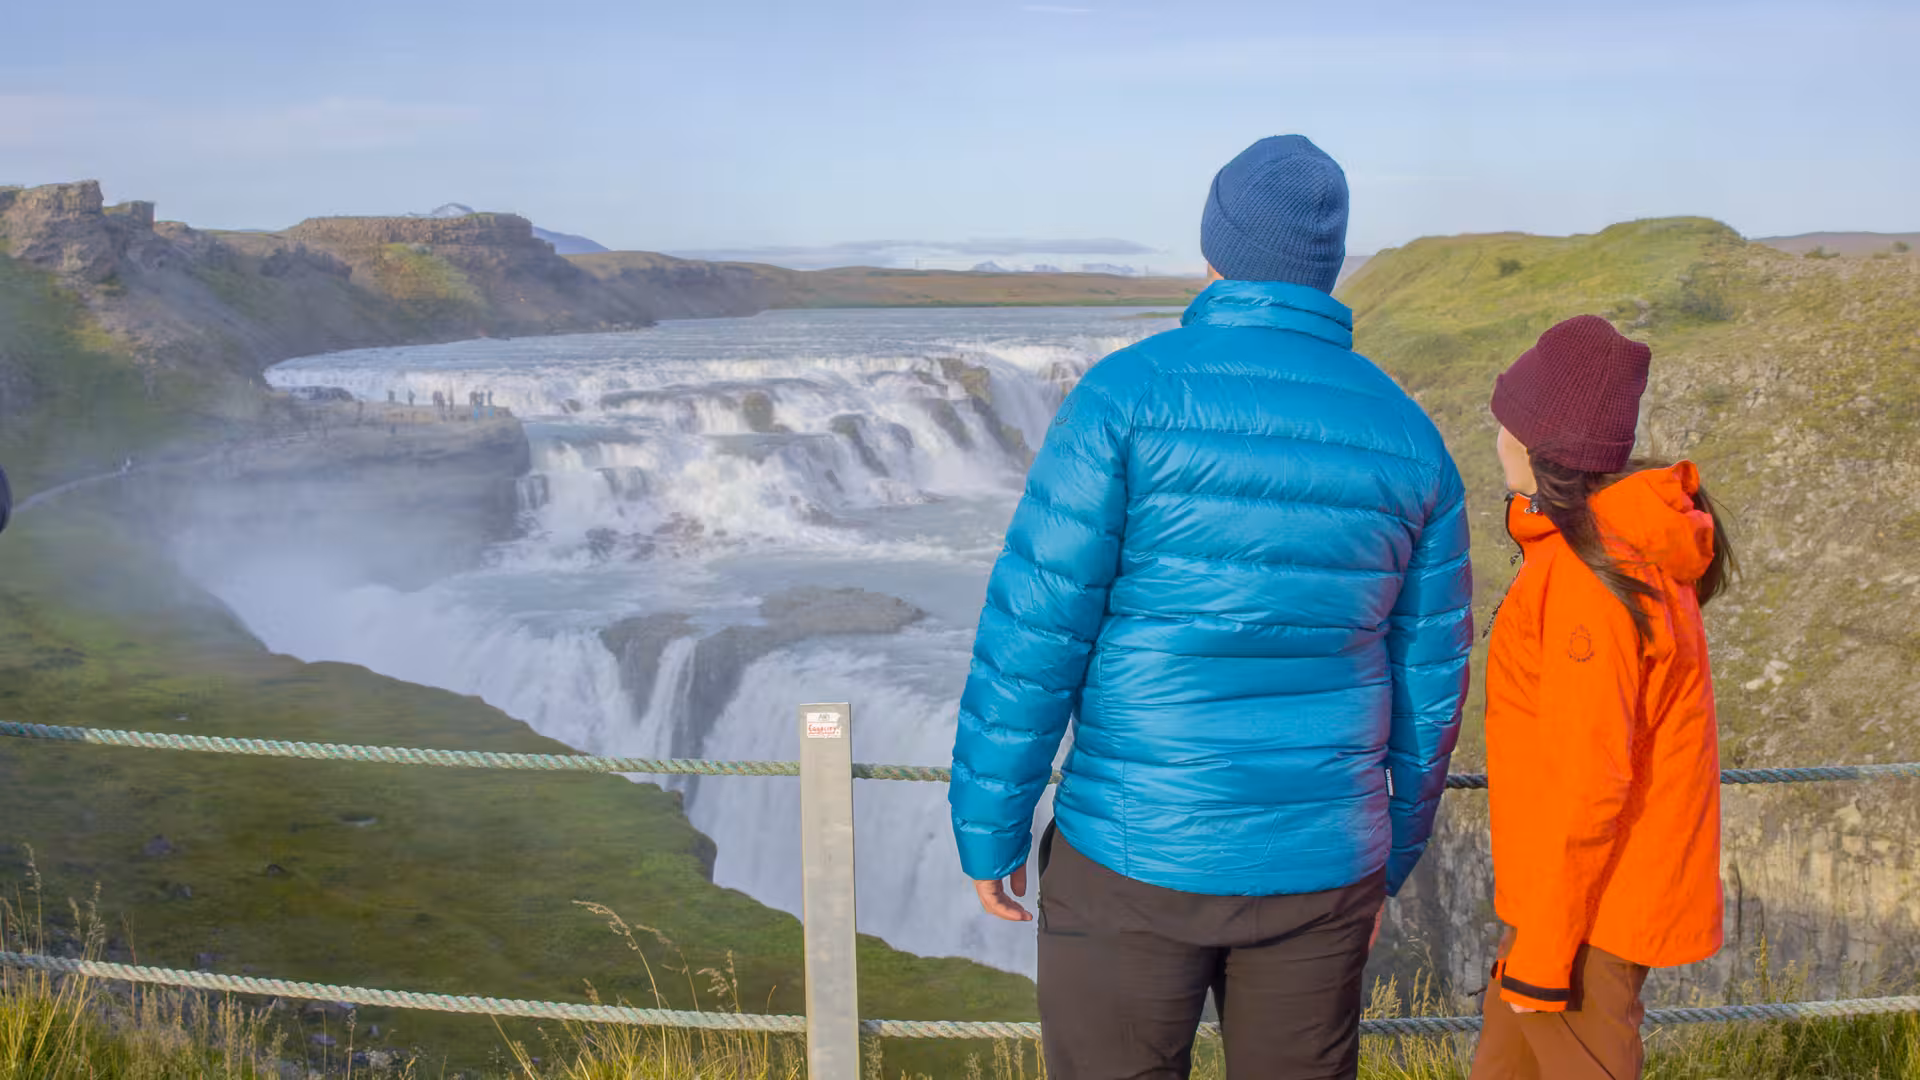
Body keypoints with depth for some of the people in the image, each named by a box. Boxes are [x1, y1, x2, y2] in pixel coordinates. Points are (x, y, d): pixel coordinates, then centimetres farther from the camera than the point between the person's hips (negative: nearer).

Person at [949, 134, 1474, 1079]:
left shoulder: (1129, 393, -11)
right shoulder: (1408, 438, 2)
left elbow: (1035, 629, -13)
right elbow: (1428, 680, 8)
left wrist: (988, 827, -2)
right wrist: (1389, 860, 20)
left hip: (1136, 856, -3)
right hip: (1320, 872, 4)